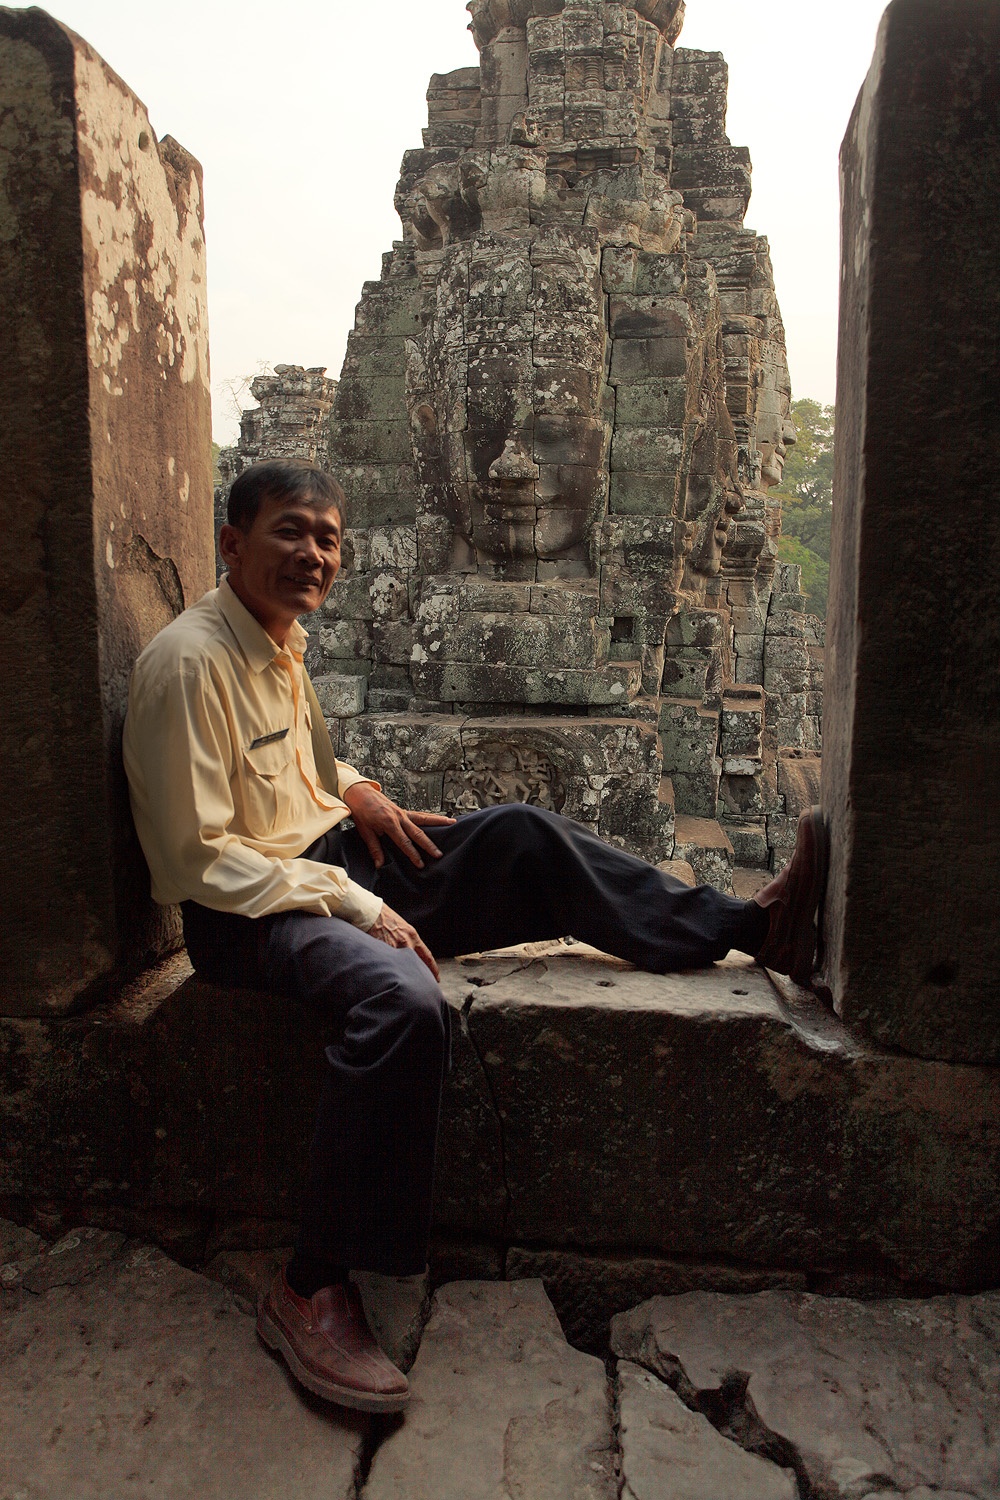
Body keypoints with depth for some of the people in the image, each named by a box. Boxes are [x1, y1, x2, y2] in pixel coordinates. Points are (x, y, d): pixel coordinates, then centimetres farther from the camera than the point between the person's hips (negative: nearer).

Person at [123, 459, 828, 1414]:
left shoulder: (281, 640, 11)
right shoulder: (188, 662, -17)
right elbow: (200, 856, -20)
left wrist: (352, 789, 7)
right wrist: (355, 906, -23)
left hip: (331, 860, 9)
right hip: (244, 911, -8)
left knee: (518, 834, -6)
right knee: (402, 1001, -35)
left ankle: (747, 925, 0)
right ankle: (310, 1292, -21)